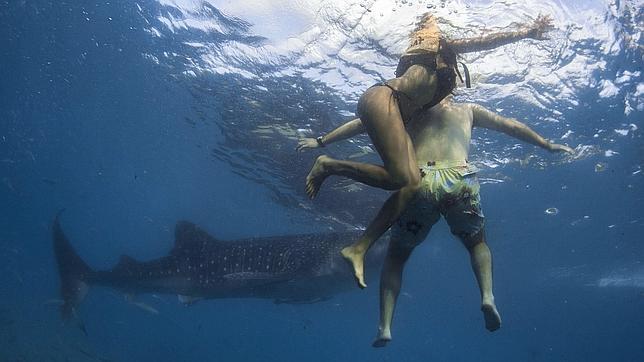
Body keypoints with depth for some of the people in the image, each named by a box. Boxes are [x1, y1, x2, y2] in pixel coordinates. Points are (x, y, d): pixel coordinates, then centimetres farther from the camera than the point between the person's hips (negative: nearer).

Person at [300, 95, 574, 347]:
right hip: (460, 180, 1)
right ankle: (487, 295, 0)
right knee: (477, 242, 27)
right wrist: (548, 145, 47)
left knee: (396, 255, 18)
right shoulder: (468, 110, 29)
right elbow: (511, 126, 36)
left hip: (418, 182, 0)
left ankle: (385, 325, 4)